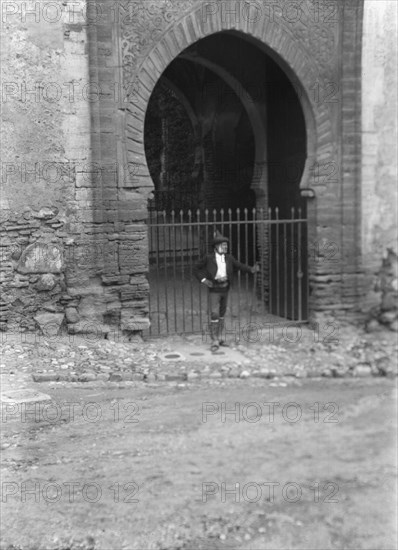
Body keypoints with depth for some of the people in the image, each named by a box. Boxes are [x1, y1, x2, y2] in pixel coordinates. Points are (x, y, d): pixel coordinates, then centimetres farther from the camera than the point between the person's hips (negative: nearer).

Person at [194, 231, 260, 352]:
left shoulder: (229, 258, 3)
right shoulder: (208, 258, -8)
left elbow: (240, 266, -3)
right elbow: (197, 269, 0)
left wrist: (252, 269, -19)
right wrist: (203, 280, -12)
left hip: (225, 289, 5)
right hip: (214, 290, -5)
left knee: (221, 314, 14)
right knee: (214, 315, -10)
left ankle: (219, 338, 26)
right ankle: (214, 342, -4)